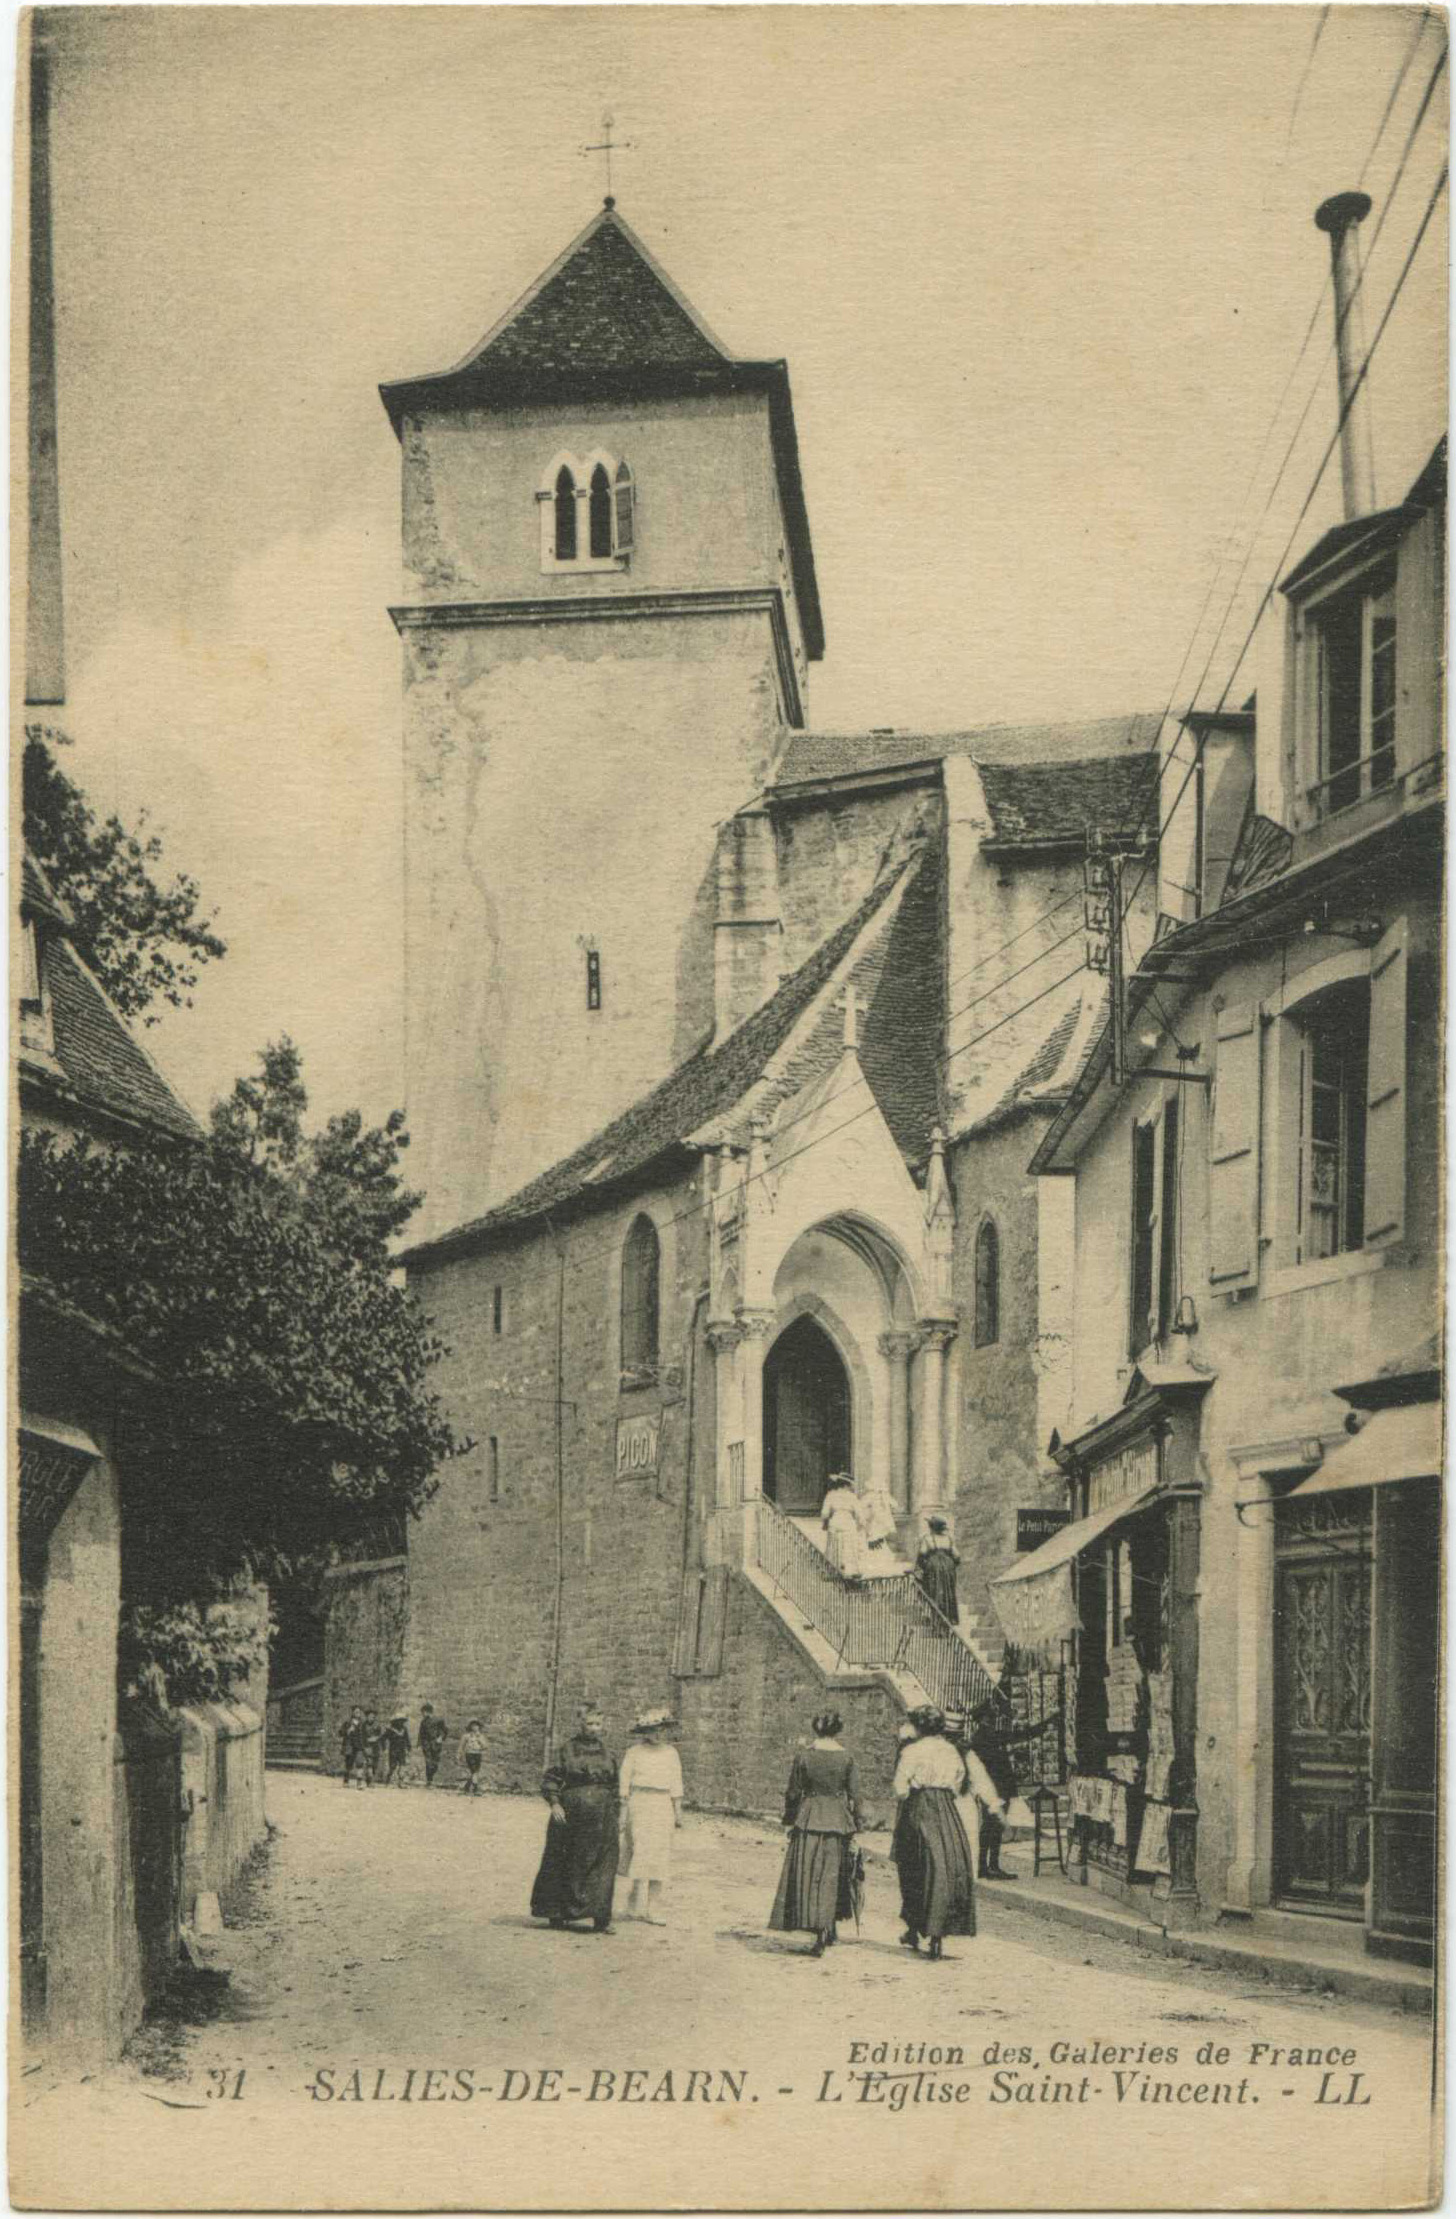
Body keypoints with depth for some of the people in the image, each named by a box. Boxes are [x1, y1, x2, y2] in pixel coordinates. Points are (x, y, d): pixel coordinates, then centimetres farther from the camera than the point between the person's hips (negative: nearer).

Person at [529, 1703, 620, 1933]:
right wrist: (554, 1803, -15)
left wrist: (615, 1811, 12)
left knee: (602, 1866, -5)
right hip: (571, 1813, -2)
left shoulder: (607, 1752, 10)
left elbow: (615, 1785, 16)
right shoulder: (567, 1749, 1)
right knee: (565, 1865, 5)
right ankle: (556, 1914, 18)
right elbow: (551, 1779, -2)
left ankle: (602, 1918, -4)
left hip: (602, 1816, 2)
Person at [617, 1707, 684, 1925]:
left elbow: (676, 1785, 11)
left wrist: (678, 1812, 6)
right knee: (642, 1852, -15)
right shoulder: (634, 1753, 2)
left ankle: (653, 1910, 3)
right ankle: (637, 1904, -12)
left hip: (663, 1807, 3)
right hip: (639, 1805, -3)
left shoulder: (670, 1753, 10)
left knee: (661, 1857, 0)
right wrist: (623, 1813, -2)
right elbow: (625, 1785, 3)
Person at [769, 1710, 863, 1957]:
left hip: (808, 1819, -1)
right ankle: (829, 1929, 16)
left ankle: (820, 1929, -4)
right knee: (832, 1876, 13)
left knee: (808, 1876, 4)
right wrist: (858, 1821, 10)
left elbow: (793, 1792, -2)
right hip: (838, 1821, 1)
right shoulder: (846, 1757, -3)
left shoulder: (803, 1756, -6)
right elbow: (854, 1793, 0)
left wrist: (789, 1819, 11)